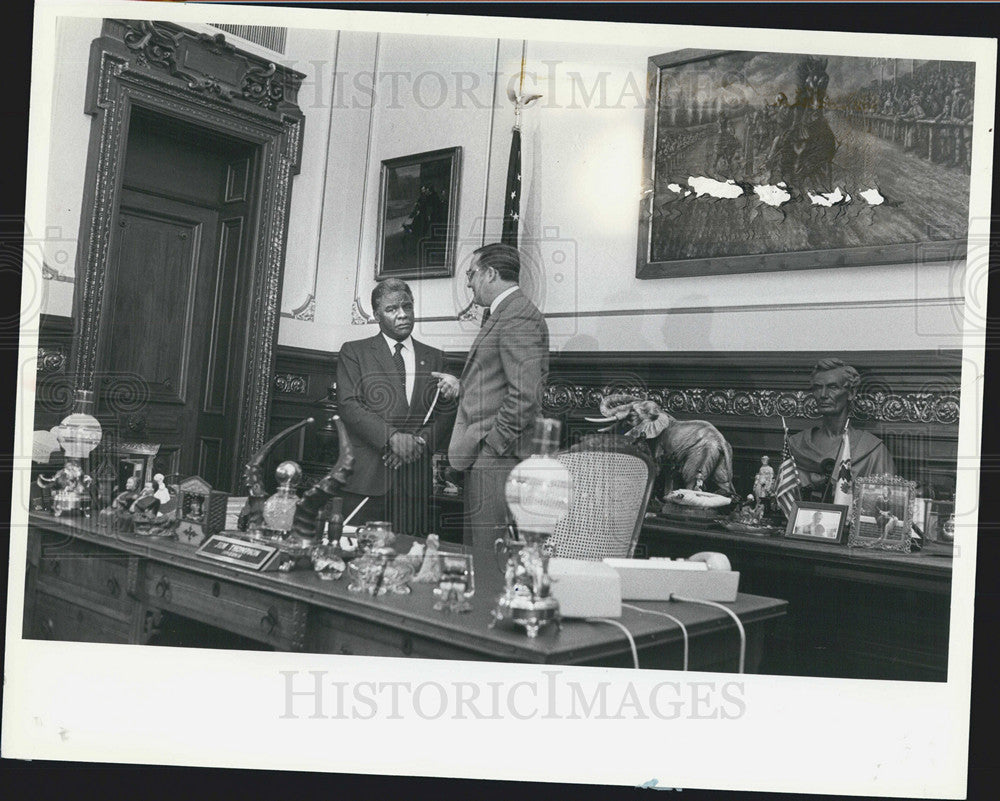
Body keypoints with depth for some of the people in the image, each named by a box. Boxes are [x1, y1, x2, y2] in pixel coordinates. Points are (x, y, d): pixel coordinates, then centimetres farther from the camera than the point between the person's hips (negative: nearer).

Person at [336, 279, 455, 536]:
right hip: (366, 477, -2)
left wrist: (421, 441, -9)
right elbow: (349, 405, -3)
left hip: (416, 483, 2)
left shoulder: (434, 358, 17)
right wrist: (391, 437, -15)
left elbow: (444, 411, 10)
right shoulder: (354, 352, 9)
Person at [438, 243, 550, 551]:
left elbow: (524, 395, -22)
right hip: (484, 459, 11)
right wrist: (462, 388, 20)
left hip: (498, 460, -11)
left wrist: (491, 445, -18)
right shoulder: (500, 315, 21)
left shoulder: (518, 317, -13)